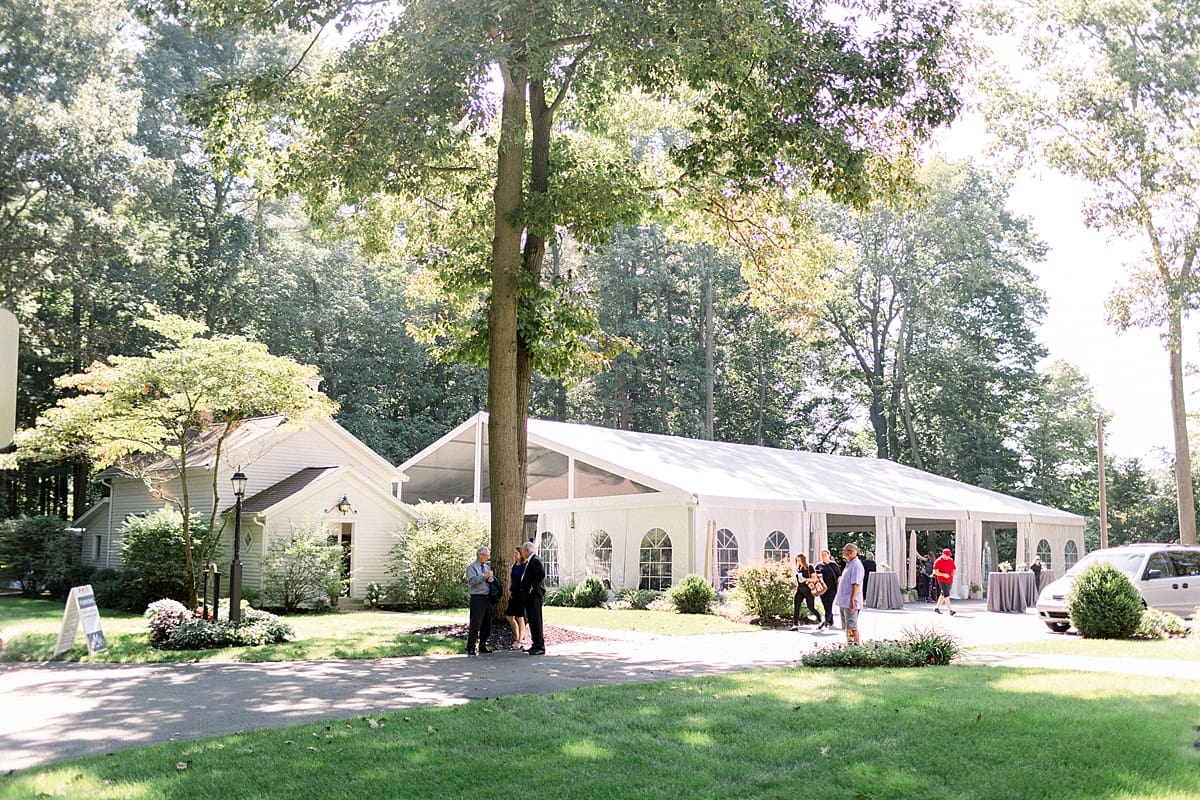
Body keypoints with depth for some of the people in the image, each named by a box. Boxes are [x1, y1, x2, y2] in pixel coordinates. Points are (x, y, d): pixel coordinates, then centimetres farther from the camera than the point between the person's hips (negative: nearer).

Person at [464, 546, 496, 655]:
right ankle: (470, 648, -6)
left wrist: (492, 578, -3)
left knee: (487, 624, 11)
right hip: (477, 598, -7)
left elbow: (493, 578, 20)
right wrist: (484, 576, -25)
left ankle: (483, 646, 20)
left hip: (488, 598, 7)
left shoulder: (487, 566, 18)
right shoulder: (472, 567, -4)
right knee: (475, 624, -9)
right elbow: (472, 580, -18)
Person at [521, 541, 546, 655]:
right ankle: (535, 645, 19)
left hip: (534, 594, -10)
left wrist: (533, 587, -19)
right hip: (528, 595, 10)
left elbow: (542, 574, -26)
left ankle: (540, 647, -8)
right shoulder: (529, 561, 17)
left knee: (536, 620, -9)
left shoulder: (535, 560, -14)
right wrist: (525, 588, 13)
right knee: (531, 620, 13)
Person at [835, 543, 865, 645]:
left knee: (852, 626, -10)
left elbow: (856, 584, -22)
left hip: (850, 602, -10)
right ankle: (849, 644, 20)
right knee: (846, 627, 14)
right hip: (844, 602, 10)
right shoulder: (849, 564, 16)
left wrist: (852, 600, -25)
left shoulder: (856, 565, -16)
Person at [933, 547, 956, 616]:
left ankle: (937, 608, 27)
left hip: (949, 580, 7)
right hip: (942, 580, -7)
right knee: (946, 595, -14)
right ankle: (950, 610, -19)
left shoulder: (951, 560, 12)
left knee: (943, 594, 14)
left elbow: (954, 569, 18)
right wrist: (943, 574, -25)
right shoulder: (938, 561, -7)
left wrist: (953, 573, -6)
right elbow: (935, 572, -11)